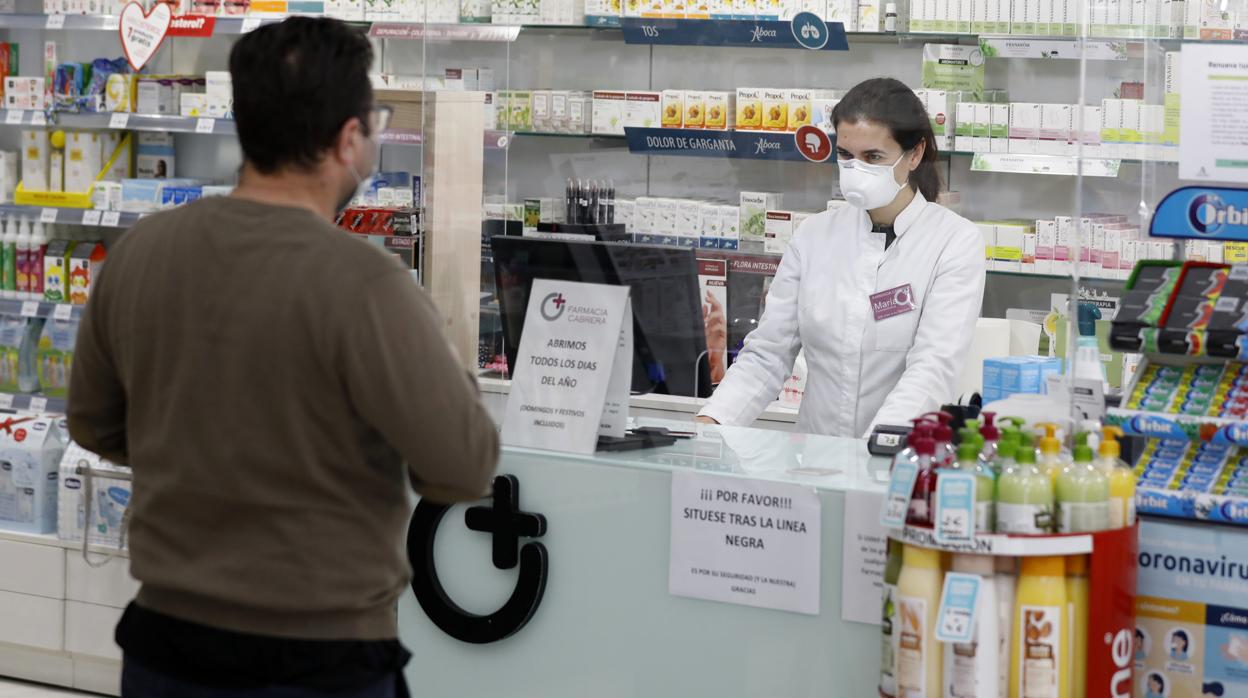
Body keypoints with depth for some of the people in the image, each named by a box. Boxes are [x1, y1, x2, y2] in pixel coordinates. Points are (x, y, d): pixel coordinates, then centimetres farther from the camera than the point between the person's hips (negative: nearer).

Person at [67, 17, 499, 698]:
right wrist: (446, 379, 3)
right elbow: (464, 469, -16)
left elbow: (95, 425, 10)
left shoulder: (137, 251, -4)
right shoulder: (361, 285, -21)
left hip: (164, 643, 5)